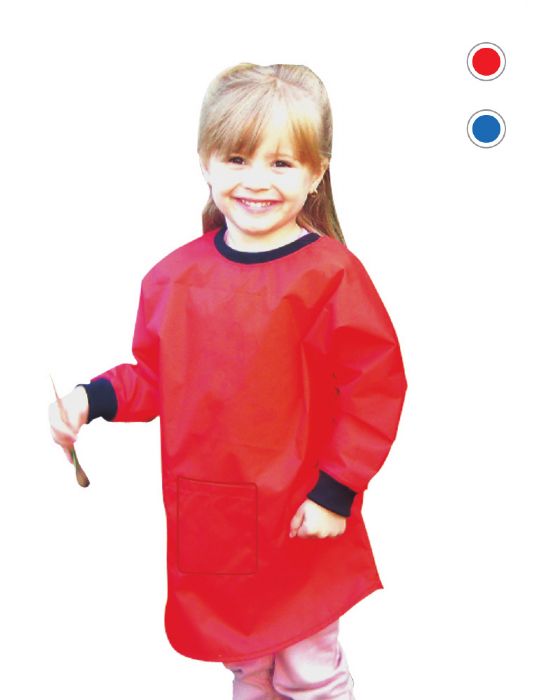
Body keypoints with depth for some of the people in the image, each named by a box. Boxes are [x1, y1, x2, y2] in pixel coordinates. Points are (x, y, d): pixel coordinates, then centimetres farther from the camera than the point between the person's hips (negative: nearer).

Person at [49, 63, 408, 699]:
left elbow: (375, 385, -13)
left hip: (299, 526, -5)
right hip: (205, 523, 5)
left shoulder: (329, 274, -15)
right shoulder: (177, 275, 1)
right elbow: (157, 376, 13)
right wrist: (95, 399, -4)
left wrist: (335, 491, -14)